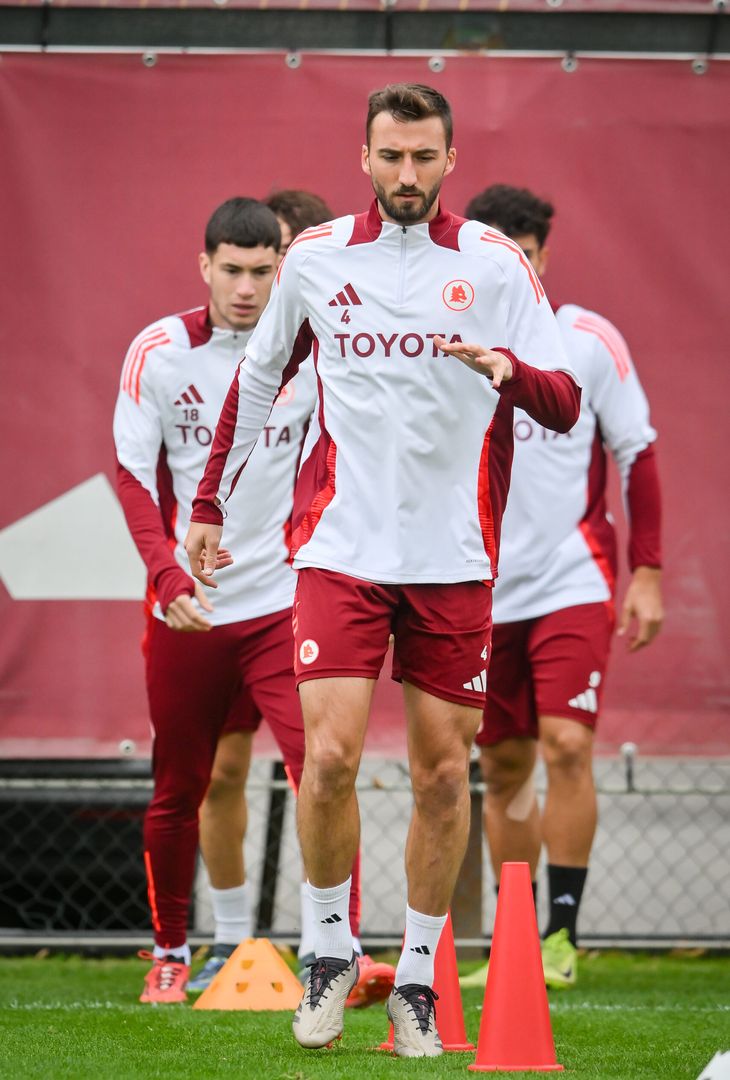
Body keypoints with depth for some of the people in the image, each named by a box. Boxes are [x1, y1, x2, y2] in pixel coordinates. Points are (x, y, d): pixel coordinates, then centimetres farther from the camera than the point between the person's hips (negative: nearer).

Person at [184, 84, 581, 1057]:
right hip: (341, 550, 0)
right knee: (330, 756, -11)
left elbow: (564, 403, -6)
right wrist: (210, 507, 19)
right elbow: (258, 379, 19)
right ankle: (331, 948, 9)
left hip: (453, 560, 0)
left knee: (443, 773, 2)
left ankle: (418, 975, 15)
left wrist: (508, 370, -28)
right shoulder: (315, 259, 5)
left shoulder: (495, 264, -1)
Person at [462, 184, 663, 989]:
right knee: (502, 766, 6)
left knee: (566, 746, -16)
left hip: (573, 582, -3)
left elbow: (636, 454, 3)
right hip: (482, 592, 3)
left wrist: (645, 573, -1)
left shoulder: (589, 340, -2)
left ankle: (564, 930, -8)